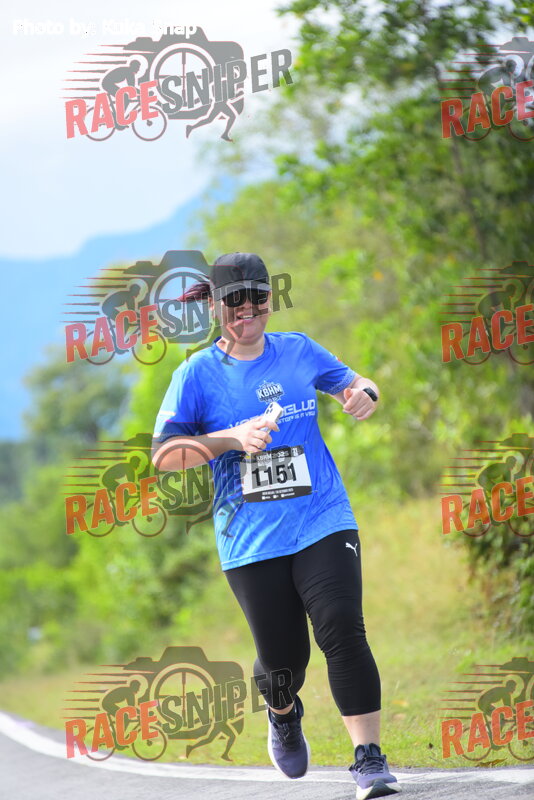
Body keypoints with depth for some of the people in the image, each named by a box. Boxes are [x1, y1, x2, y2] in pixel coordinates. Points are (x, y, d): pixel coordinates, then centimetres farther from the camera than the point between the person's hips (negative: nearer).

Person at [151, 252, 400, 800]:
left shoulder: (298, 352, 7)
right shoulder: (197, 374, -1)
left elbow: (350, 382, 24)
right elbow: (164, 453, -8)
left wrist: (364, 394, -1)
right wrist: (232, 438, -21)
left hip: (323, 523, 1)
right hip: (251, 542, -1)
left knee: (342, 631, -17)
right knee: (282, 656, 3)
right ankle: (283, 715, 40)